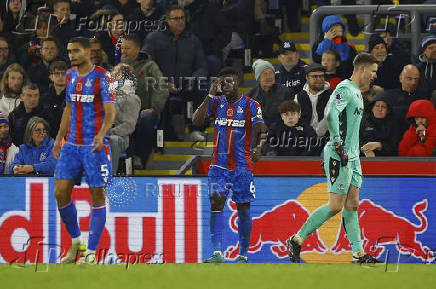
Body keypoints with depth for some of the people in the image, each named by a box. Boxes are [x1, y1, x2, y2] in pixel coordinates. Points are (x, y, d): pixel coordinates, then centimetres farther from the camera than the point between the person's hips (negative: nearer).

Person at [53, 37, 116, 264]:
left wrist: (101, 135, -31)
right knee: (60, 192, -2)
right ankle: (76, 241, 16)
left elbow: (110, 112, -15)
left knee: (97, 196, -2)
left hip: (95, 145, -6)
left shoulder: (102, 77, -8)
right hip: (72, 144, 6)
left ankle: (91, 252, 2)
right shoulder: (70, 75, 12)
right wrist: (59, 139, 19)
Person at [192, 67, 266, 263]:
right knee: (216, 203, -13)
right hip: (219, 164, 2)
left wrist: (257, 148, -33)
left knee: (243, 209, 4)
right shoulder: (216, 102, 6)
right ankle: (217, 253, -18)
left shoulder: (250, 105, -3)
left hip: (243, 165, -2)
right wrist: (210, 95, -11)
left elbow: (261, 130, -12)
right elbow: (196, 121, -5)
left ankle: (243, 255, 14)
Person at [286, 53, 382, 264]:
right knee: (335, 206, -9)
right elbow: (331, 115, -27)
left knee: (352, 205, 6)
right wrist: (339, 146, -27)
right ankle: (296, 240, -1)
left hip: (352, 157, 10)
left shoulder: (356, 92, 18)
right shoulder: (345, 89, -13)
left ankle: (358, 254, 5)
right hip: (339, 156, -10)